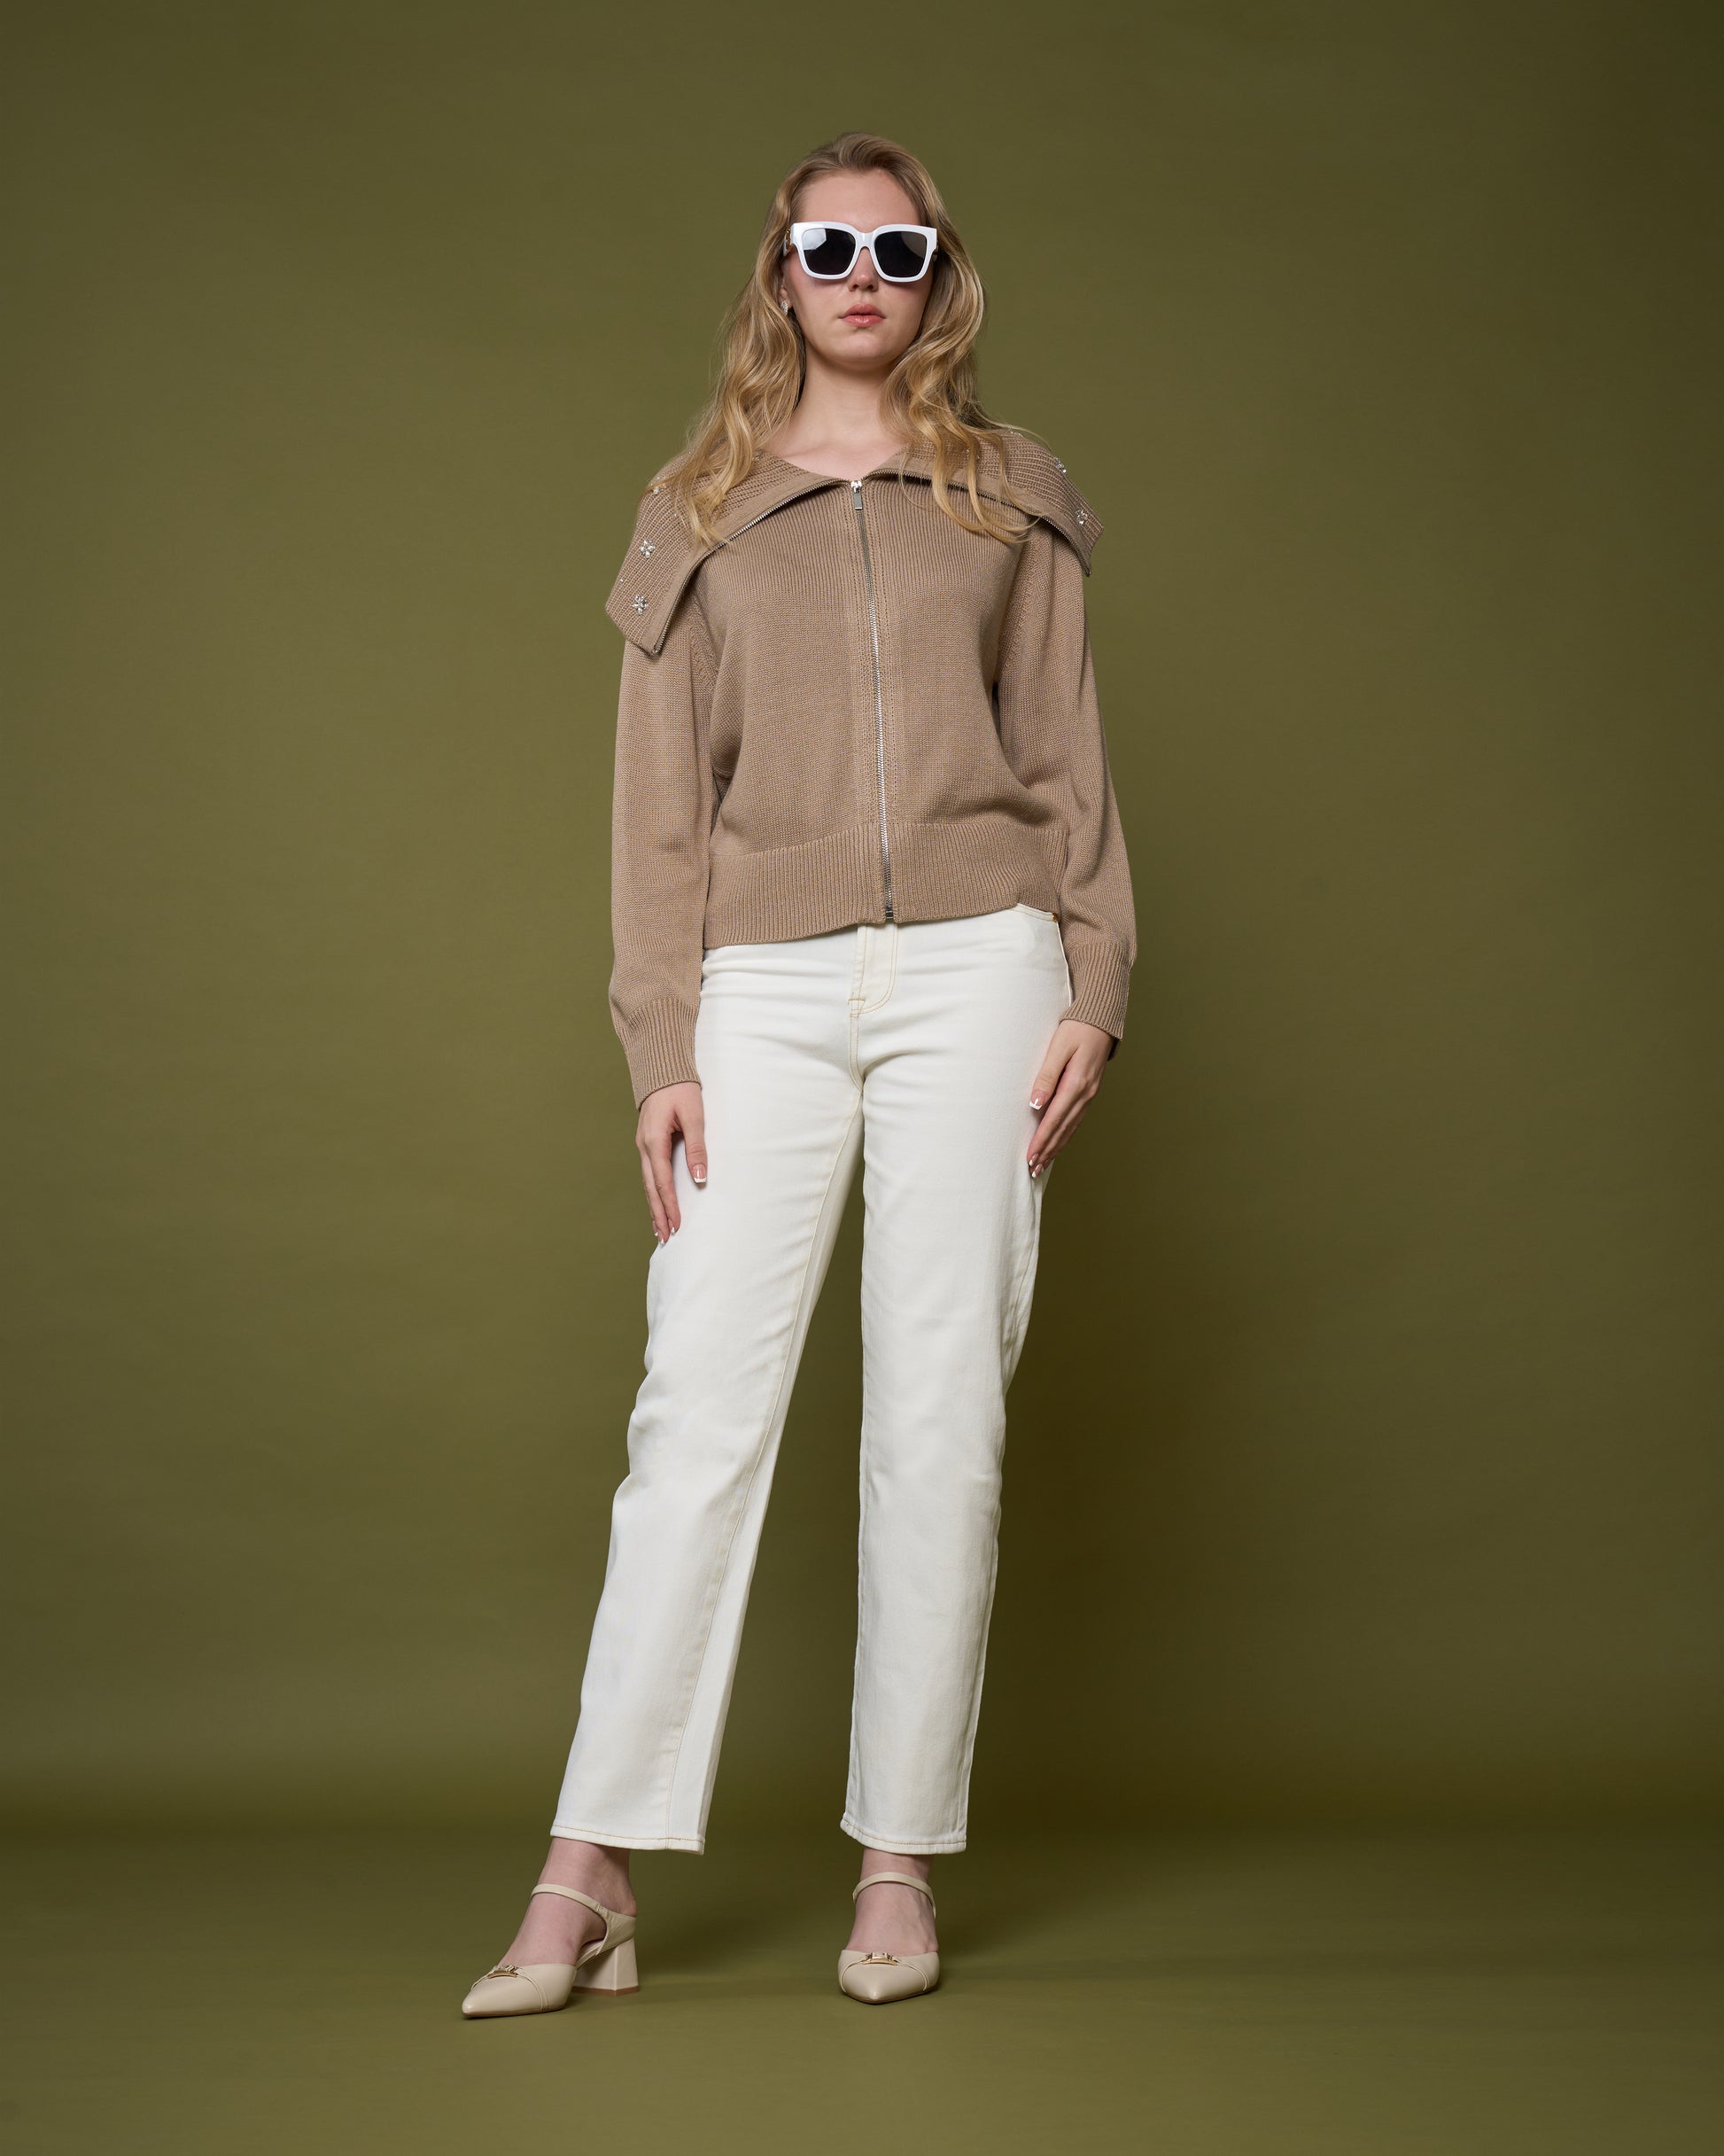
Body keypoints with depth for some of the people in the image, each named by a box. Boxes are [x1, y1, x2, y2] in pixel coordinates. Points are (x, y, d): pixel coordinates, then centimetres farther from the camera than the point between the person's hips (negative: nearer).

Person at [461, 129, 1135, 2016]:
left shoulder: (1009, 499, 14)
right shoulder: (700, 512, 13)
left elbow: (1067, 763, 12)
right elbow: (662, 799, 8)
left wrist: (1092, 987, 1)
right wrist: (661, 1046, 0)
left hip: (973, 974, 0)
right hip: (764, 990, 0)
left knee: (939, 1420, 0)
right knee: (700, 1406, -7)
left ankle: (899, 1866, 9)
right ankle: (590, 1878, -3)